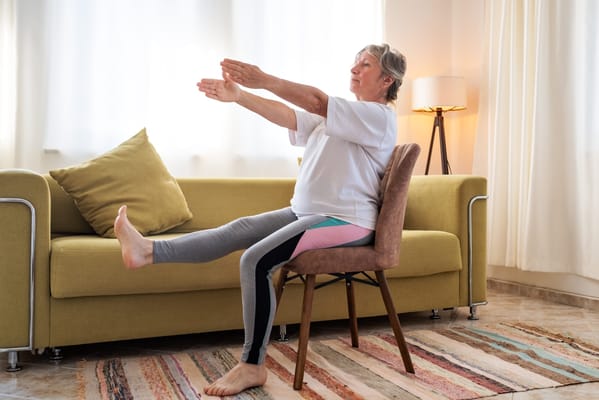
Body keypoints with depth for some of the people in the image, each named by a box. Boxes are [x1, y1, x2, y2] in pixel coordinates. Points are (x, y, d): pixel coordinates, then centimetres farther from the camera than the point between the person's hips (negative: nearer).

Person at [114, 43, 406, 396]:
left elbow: (317, 102, -23)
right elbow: (288, 116, 7)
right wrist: (239, 95, -5)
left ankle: (253, 366, -16)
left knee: (257, 259, -24)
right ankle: (149, 251, -12)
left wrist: (264, 80, -28)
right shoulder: (338, 115, 20)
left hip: (345, 221, -9)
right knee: (239, 230, -6)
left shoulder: (379, 117, -8)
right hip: (307, 212, 9)